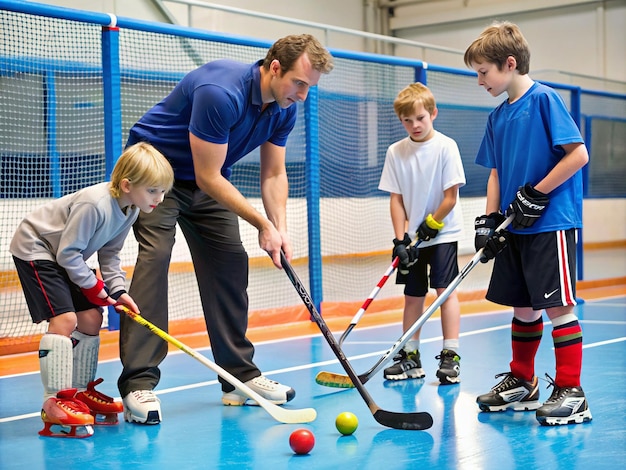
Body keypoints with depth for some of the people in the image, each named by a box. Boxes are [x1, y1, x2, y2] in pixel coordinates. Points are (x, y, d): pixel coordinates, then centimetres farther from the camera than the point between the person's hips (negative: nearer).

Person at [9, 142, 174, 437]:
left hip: (65, 255, 10)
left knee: (91, 319, 6)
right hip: (34, 249, -10)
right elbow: (67, 253, -28)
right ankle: (54, 405, -20)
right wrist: (93, 286, -18)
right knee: (64, 319, -20)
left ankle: (80, 392, 18)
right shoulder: (95, 204, -34)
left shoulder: (130, 209, -5)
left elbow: (109, 253, 4)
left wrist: (118, 290, -7)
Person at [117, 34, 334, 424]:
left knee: (231, 263, 1)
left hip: (208, 180, 8)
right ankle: (138, 385, -22)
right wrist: (263, 225, -25)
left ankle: (240, 376, 10)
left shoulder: (284, 109, -8)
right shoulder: (221, 93, -34)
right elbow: (208, 177, -30)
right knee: (155, 257, -22)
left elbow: (274, 174, 1)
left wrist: (280, 229, -15)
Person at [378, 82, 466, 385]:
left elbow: (450, 196, -11)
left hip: (442, 233, -4)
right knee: (412, 295, 8)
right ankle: (410, 357, 16)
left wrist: (430, 227, -11)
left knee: (445, 289, -8)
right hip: (412, 237, 4)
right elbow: (396, 199, 1)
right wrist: (401, 239, -6)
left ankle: (450, 356, -3)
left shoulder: (446, 146, -10)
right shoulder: (396, 152, 1)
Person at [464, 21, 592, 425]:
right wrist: (489, 220, 6)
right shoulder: (497, 116, 13)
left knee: (557, 306, -6)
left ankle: (571, 392, 1)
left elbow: (579, 154, -15)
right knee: (523, 306, 14)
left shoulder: (544, 100, -10)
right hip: (516, 228, 8)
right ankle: (521, 382, 27)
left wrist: (536, 195, -15)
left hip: (552, 224, -7)